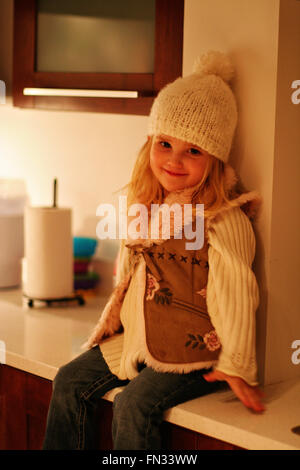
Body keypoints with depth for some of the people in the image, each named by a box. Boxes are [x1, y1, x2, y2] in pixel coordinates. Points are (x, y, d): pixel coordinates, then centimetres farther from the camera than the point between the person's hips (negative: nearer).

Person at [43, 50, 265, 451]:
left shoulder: (224, 219, -17)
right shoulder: (148, 207, 6)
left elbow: (236, 294, -18)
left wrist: (237, 366, -17)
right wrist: (110, 324, 17)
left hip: (193, 350, -8)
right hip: (139, 339, 8)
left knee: (135, 404, -23)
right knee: (71, 381, 3)